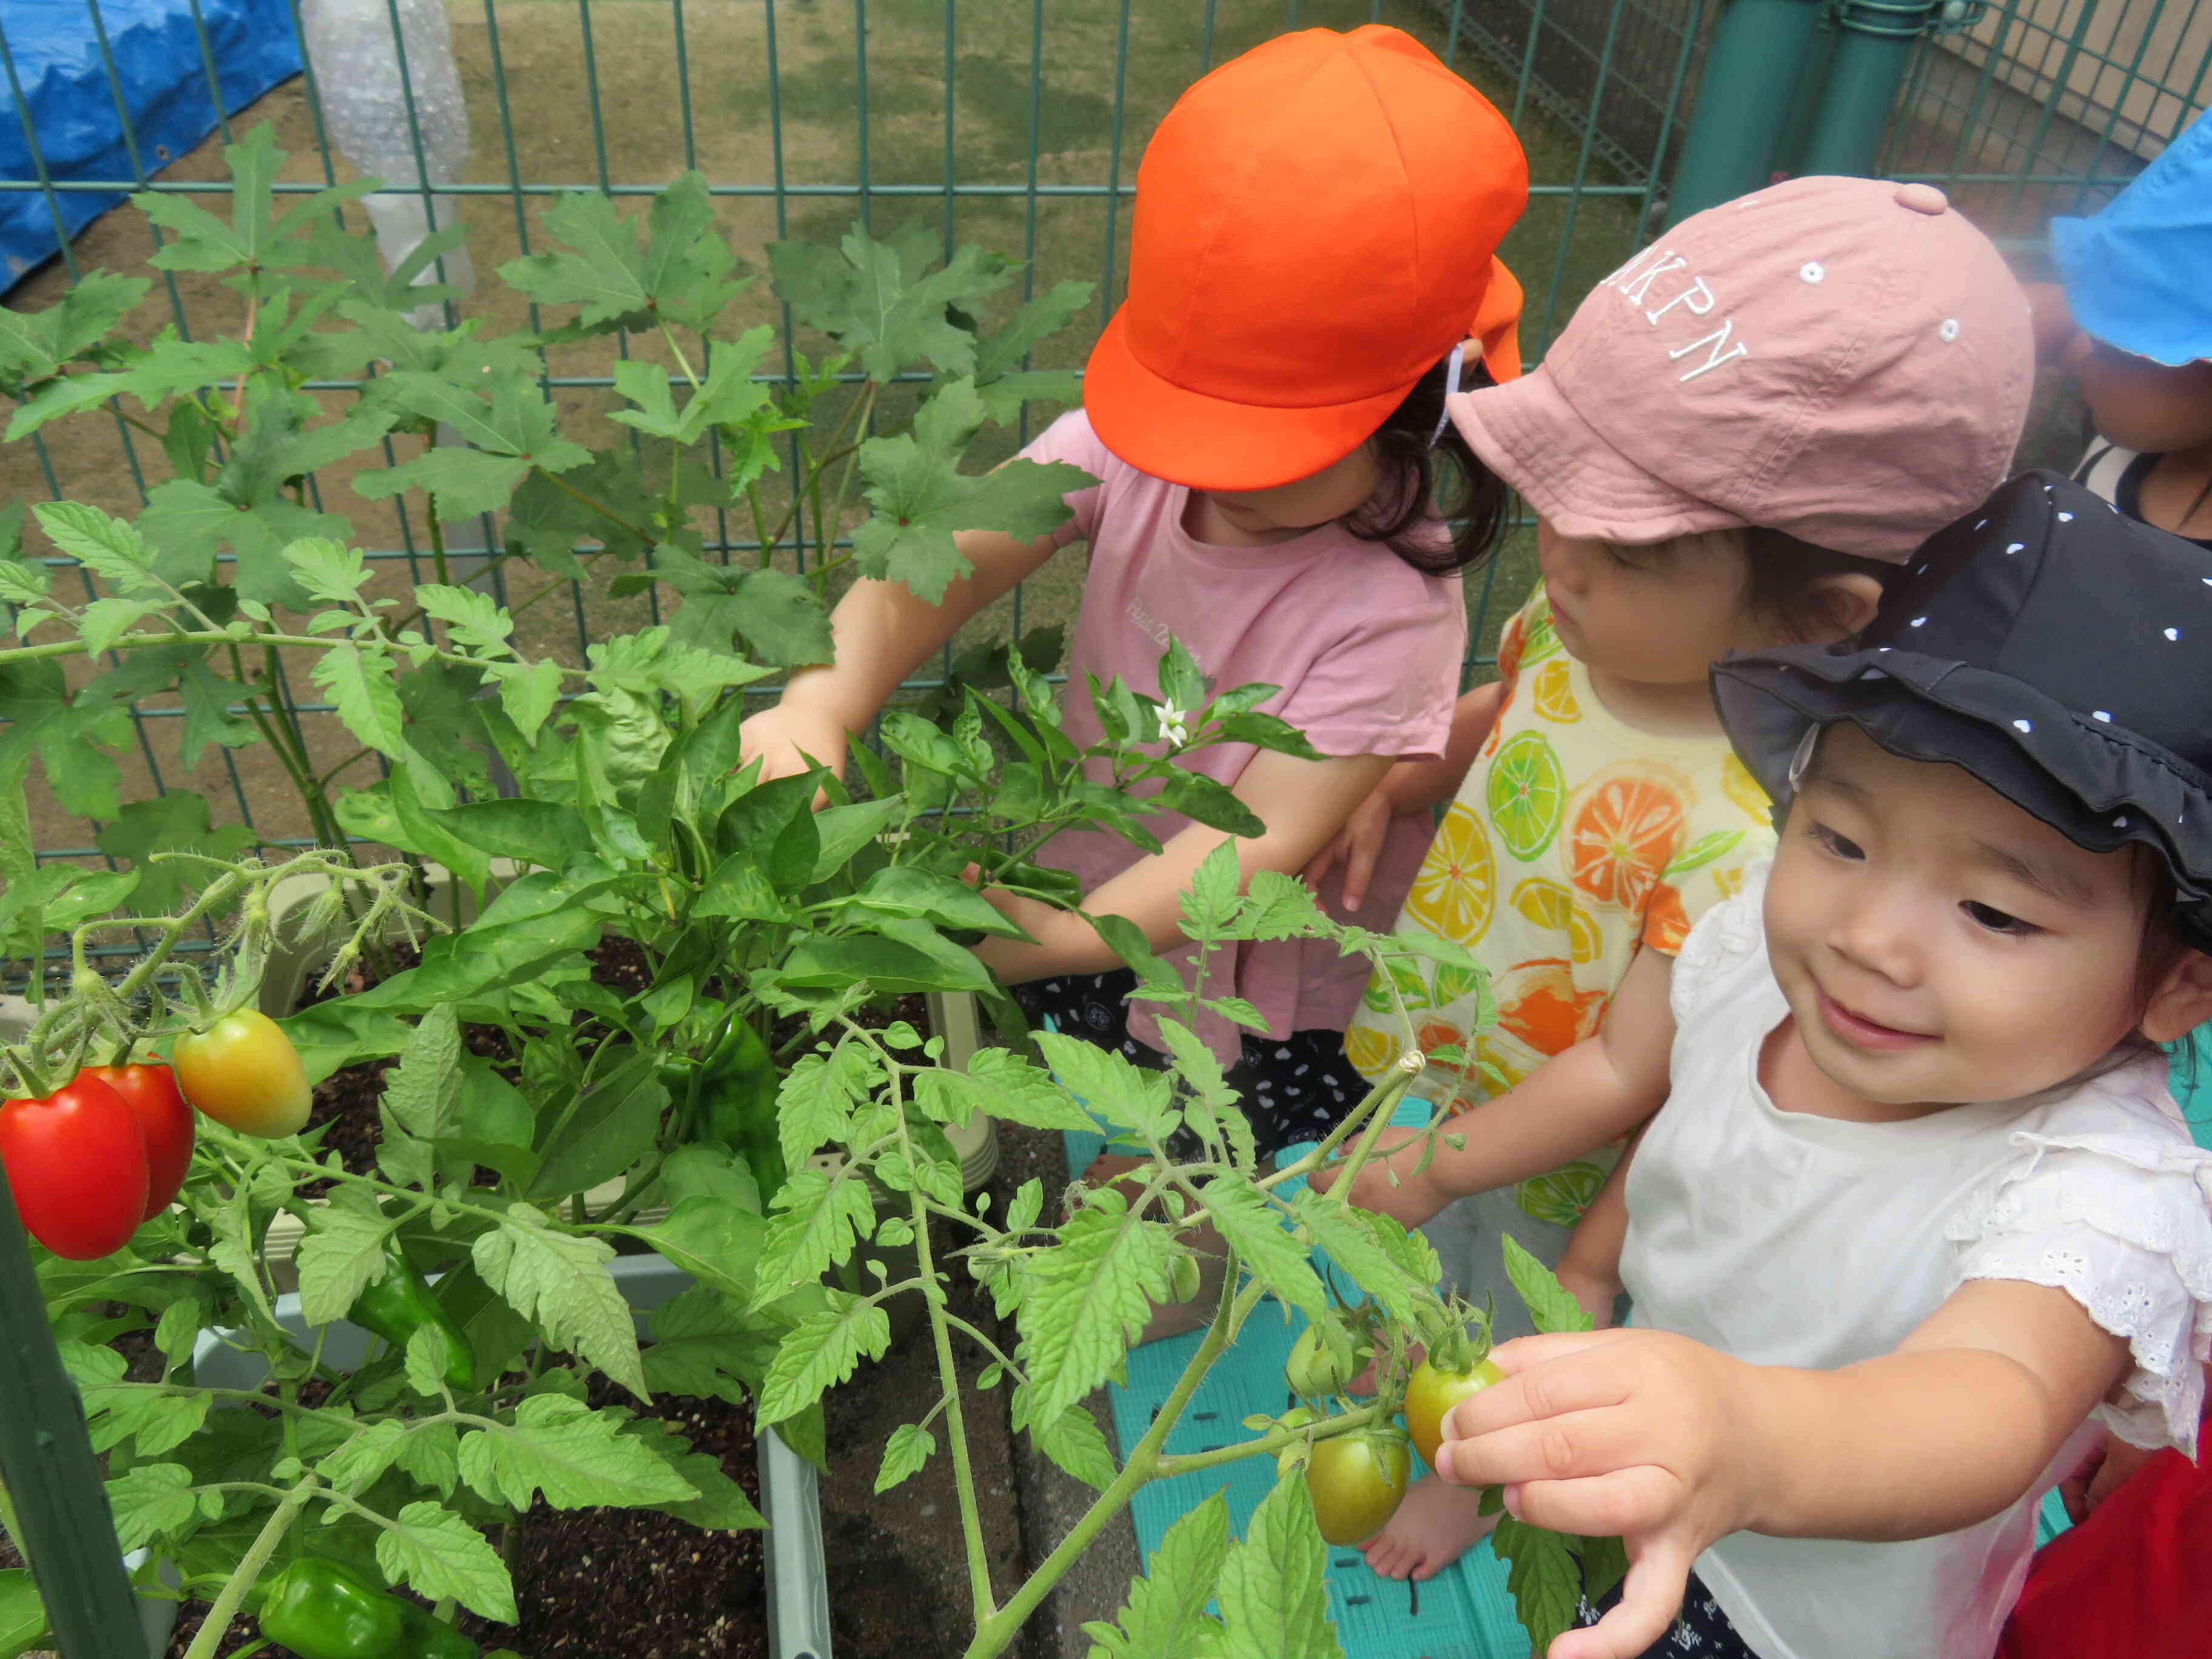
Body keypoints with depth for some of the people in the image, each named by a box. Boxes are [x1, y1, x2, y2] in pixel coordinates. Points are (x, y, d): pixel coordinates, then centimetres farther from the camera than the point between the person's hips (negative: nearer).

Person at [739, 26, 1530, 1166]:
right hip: (1082, 890, 4)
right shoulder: (1131, 453, -16)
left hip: (1252, 1011, -3)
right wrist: (822, 706, -42)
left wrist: (1065, 940, -38)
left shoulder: (1390, 606, -28)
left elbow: (1264, 838, -30)